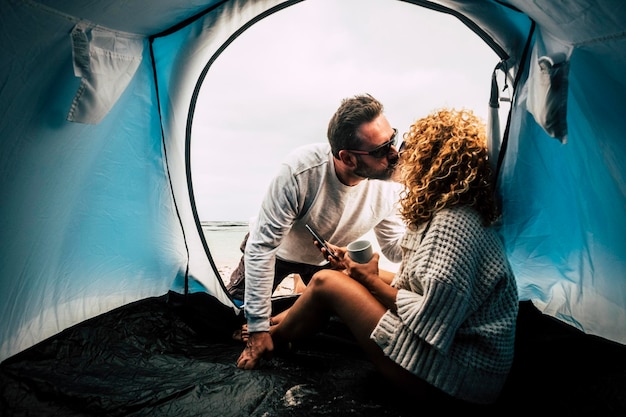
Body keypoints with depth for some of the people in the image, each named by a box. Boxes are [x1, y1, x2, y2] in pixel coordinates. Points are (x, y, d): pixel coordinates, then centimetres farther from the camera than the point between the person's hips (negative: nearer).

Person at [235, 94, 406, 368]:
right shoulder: (301, 171, -42)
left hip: (326, 259, 4)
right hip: (275, 250, -3)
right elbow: (262, 246, -34)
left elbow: (394, 247, -11)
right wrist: (258, 327, -30)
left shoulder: (389, 184, -28)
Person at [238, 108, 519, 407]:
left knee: (326, 283, -9)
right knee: (344, 280, 11)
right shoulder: (439, 213, 7)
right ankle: (276, 324, 29)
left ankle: (270, 340, 18)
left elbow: (430, 323, -25)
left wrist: (371, 281, -12)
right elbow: (411, 287, 8)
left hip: (450, 380, -9)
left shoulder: (454, 225, -23)